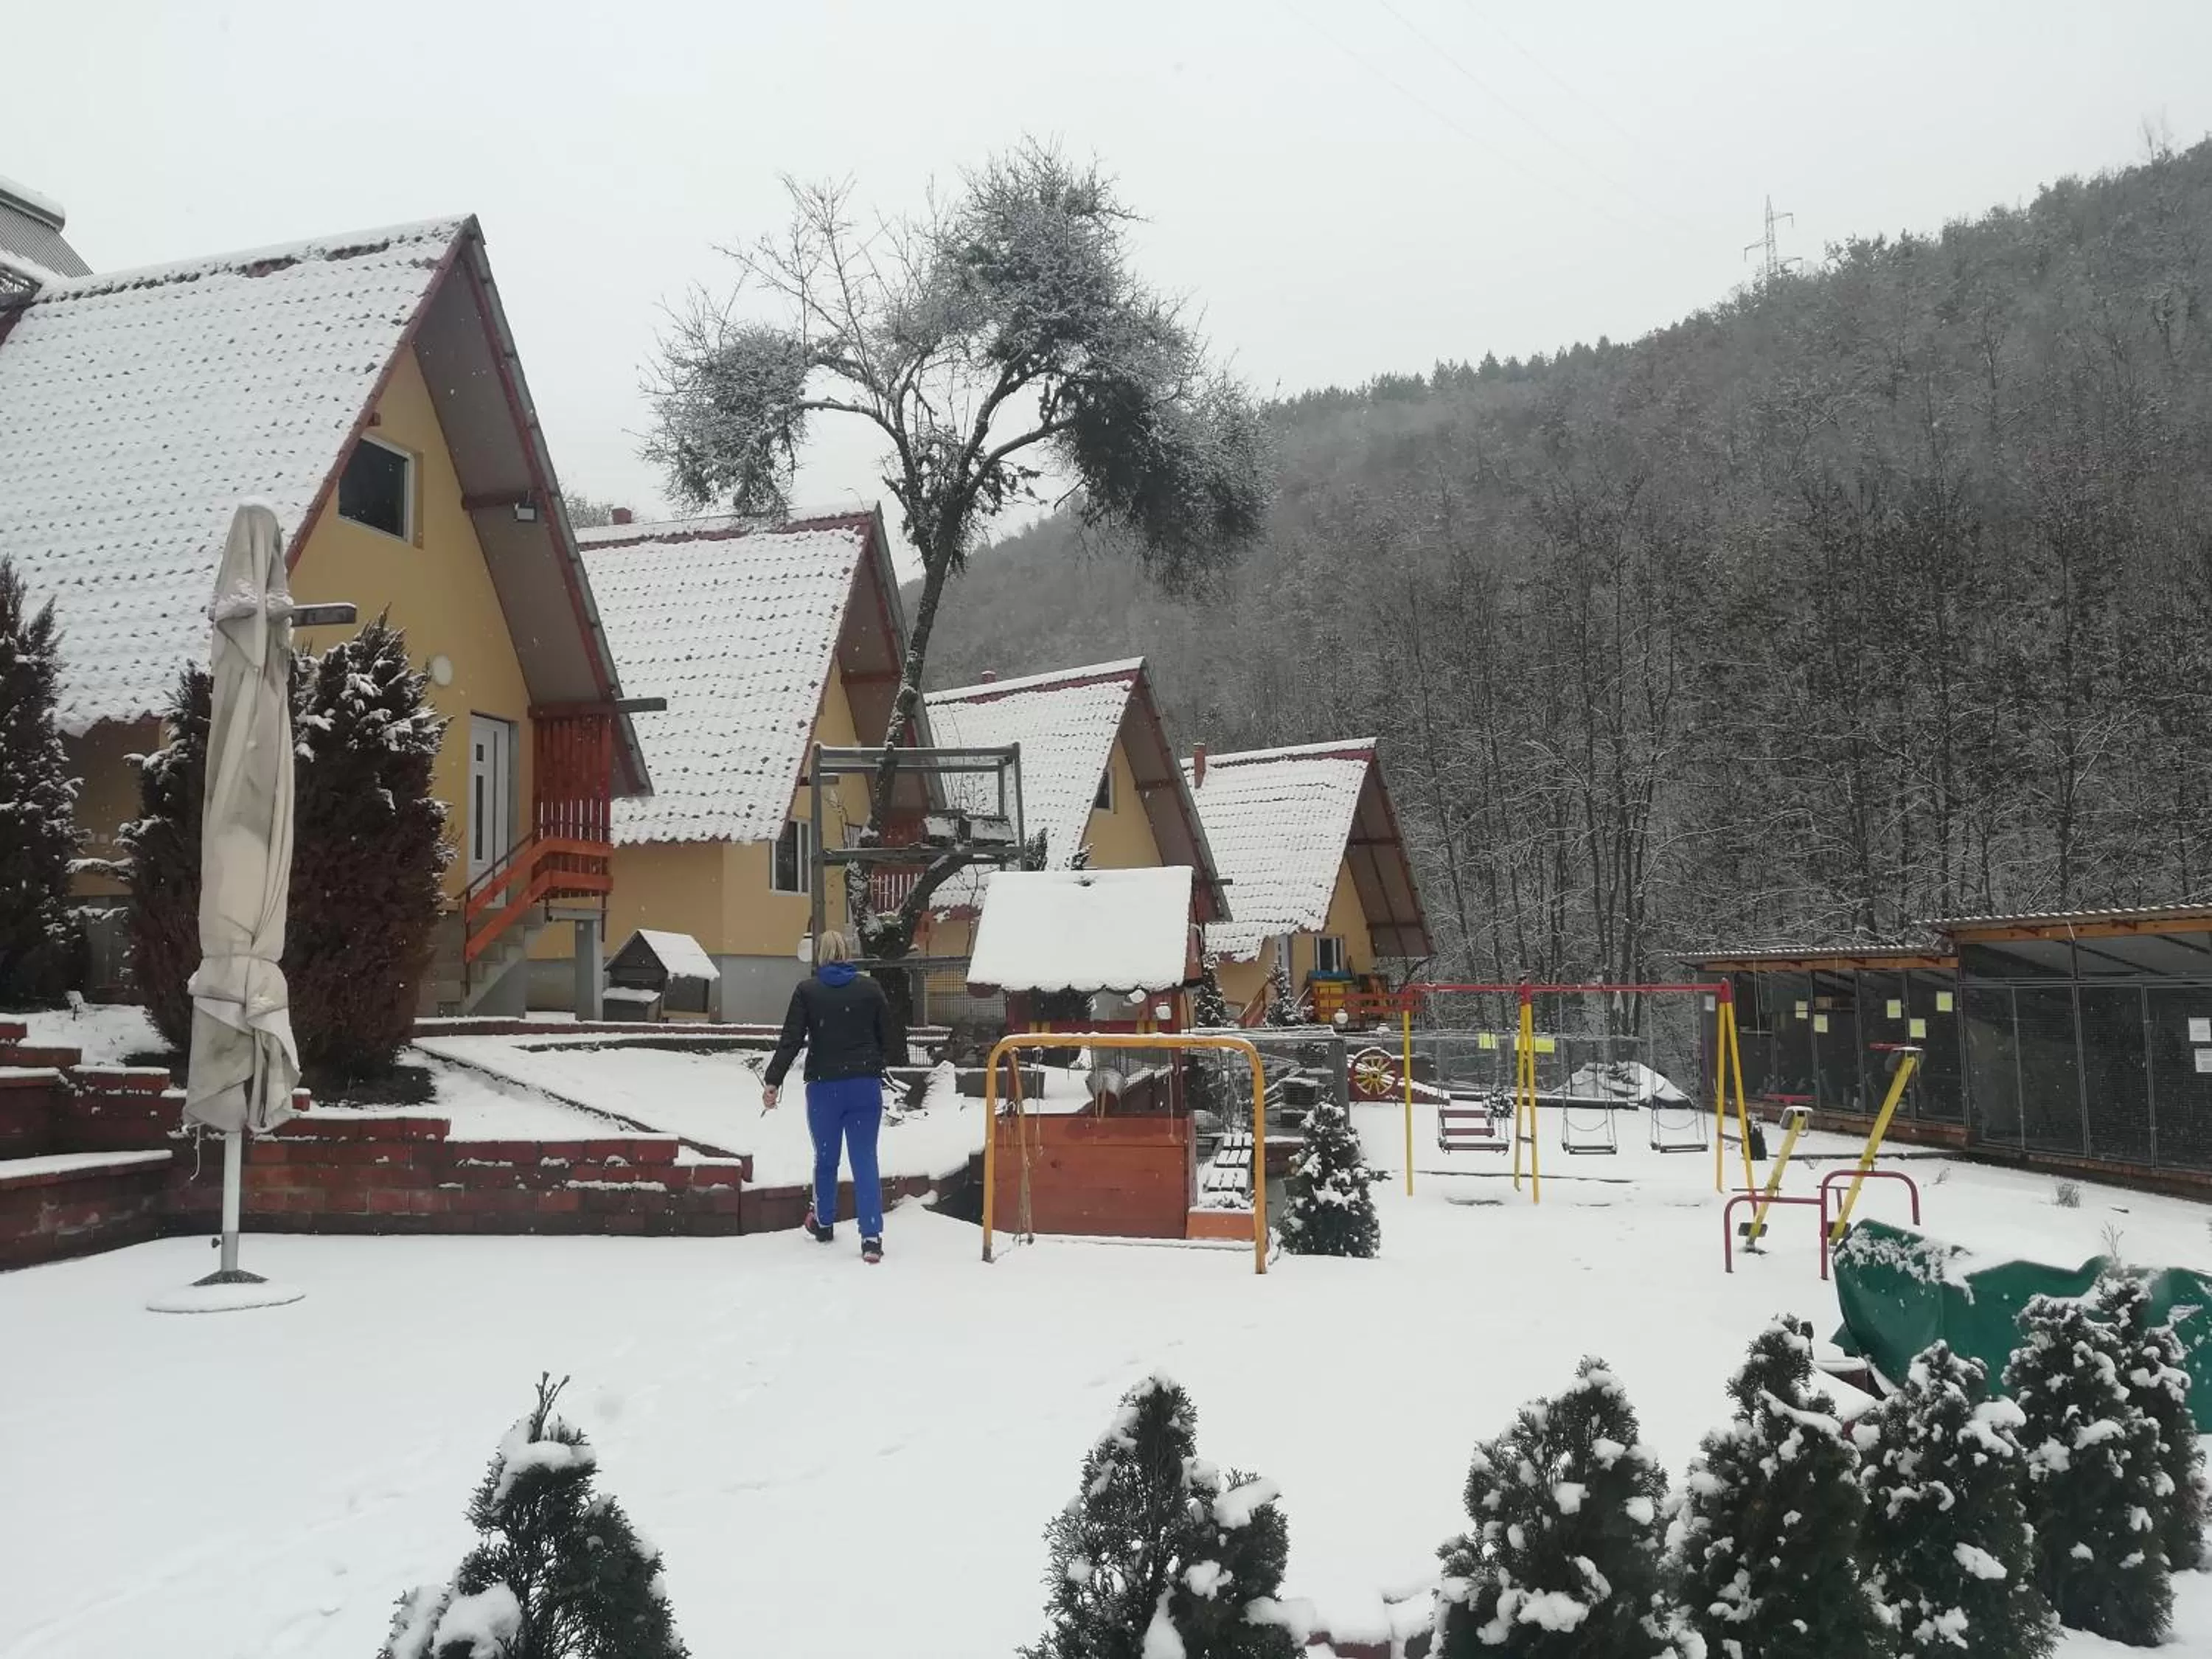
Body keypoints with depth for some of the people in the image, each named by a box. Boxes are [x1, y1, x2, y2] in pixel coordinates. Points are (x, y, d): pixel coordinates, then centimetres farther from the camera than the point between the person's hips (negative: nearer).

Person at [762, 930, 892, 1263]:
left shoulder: (807, 991, -2)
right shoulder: (870, 988, 2)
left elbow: (791, 1040, -7)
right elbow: (887, 1038, 8)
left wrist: (773, 1081, -5)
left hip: (823, 1087, 0)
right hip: (866, 1086, 1)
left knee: (825, 1158, 17)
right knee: (865, 1160, 0)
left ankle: (823, 1223, 36)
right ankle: (871, 1238, -8)